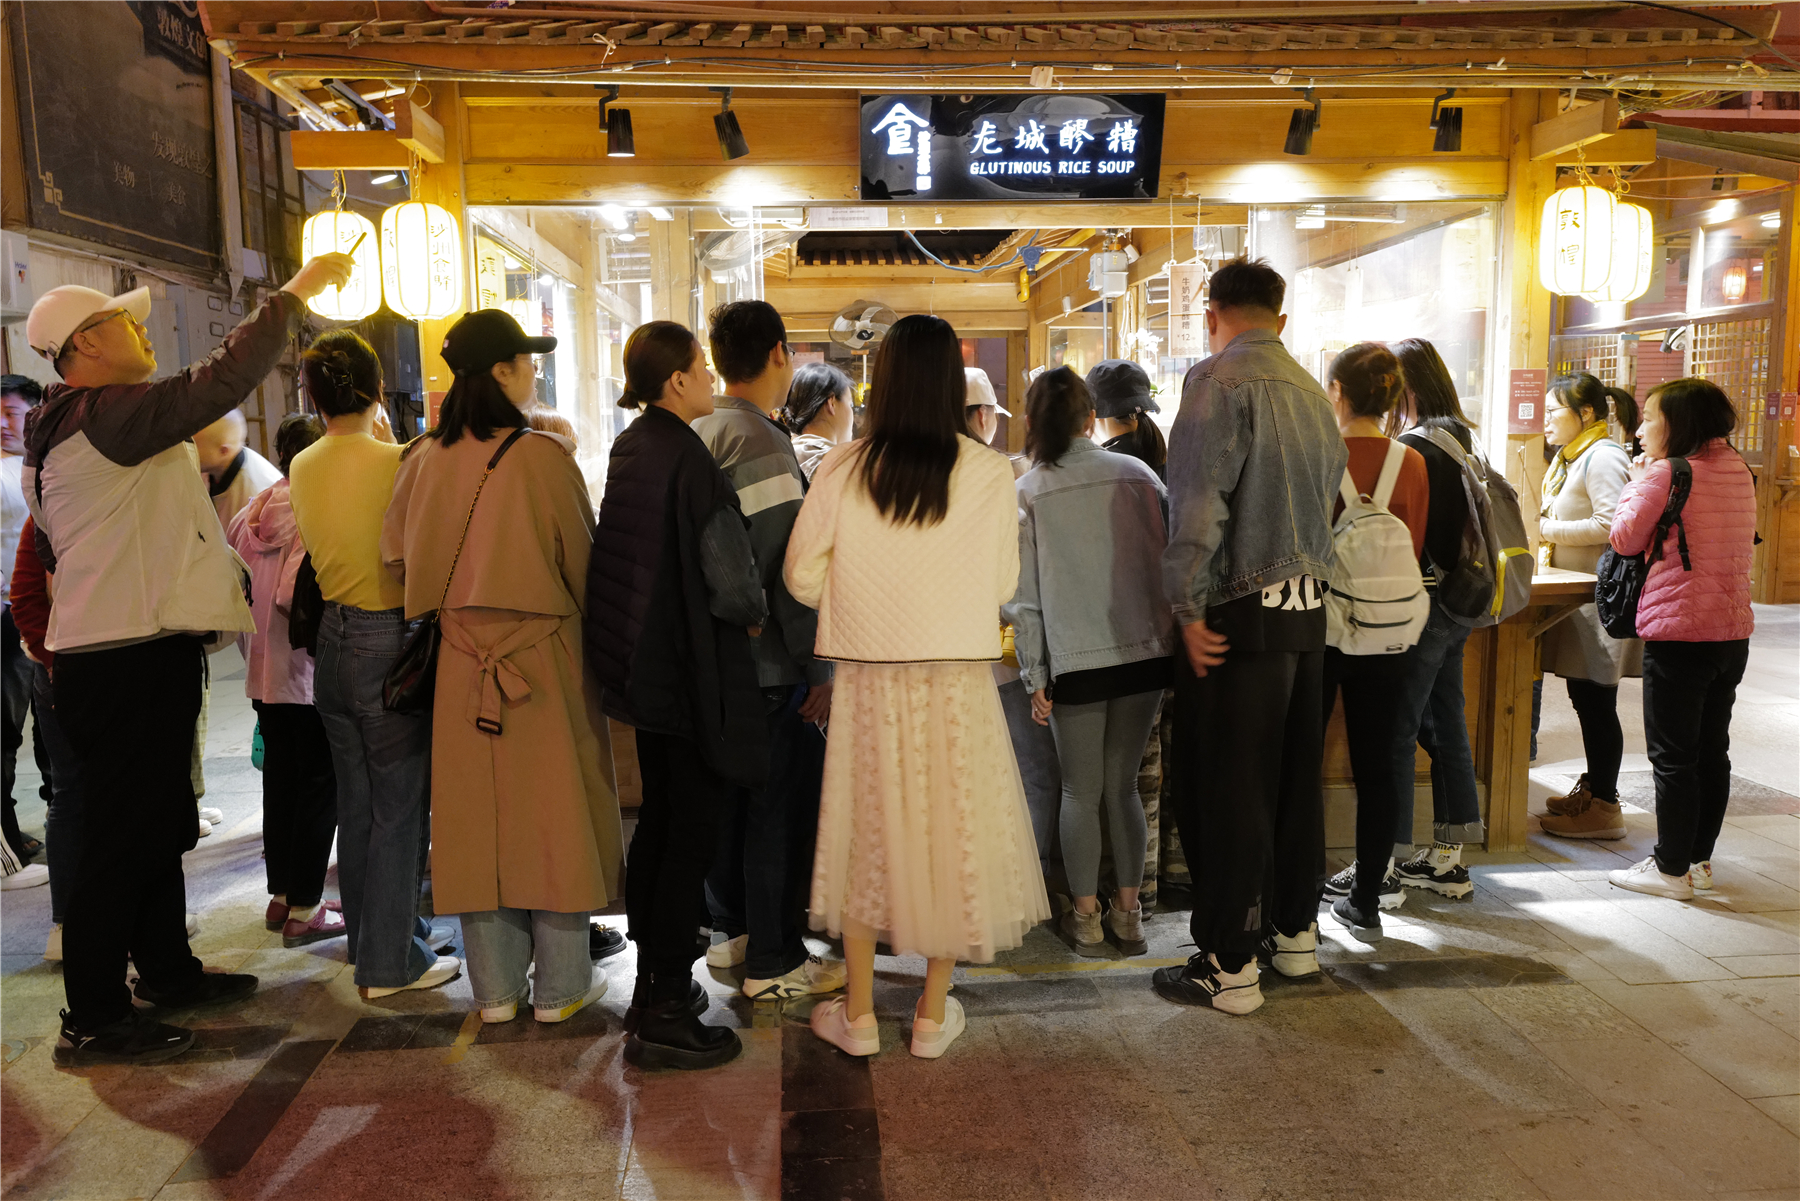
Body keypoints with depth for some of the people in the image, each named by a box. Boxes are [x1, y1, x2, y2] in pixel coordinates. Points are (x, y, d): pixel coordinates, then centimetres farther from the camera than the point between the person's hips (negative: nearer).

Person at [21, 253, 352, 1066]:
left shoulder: (73, 429, 17)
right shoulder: (105, 417, -16)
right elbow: (220, 381, -22)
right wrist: (294, 295, -14)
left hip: (137, 655, 11)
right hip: (128, 663, -11)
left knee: (159, 824, 20)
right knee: (121, 837, -3)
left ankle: (167, 970, 34)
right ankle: (93, 1021, 7)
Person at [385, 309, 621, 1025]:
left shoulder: (425, 459, 1)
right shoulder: (544, 457, -12)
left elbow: (400, 558, 8)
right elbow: (582, 563, -4)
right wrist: (583, 621, 13)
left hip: (460, 659, 4)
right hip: (543, 655, -4)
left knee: (476, 812, 11)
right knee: (550, 808, 6)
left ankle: (495, 987, 22)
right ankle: (559, 986, 16)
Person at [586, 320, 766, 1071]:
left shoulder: (630, 450, 7)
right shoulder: (687, 460, -20)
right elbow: (731, 580, -22)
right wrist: (755, 615, -1)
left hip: (645, 667, 9)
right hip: (696, 674, -9)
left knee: (658, 823, 19)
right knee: (693, 833, -1)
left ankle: (653, 984, 32)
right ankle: (663, 1015, 6)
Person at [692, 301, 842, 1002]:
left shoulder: (692, 436, 10)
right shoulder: (763, 445, -18)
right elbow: (786, 571, -22)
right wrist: (820, 670, -16)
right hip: (766, 663, -9)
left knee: (728, 793, 18)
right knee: (784, 805, 1)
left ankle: (733, 928, 32)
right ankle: (774, 962, 10)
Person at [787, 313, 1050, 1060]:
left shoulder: (843, 470, -7)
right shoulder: (990, 474, -8)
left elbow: (803, 577, -3)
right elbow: (1003, 586, -1)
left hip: (868, 679, 1)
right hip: (957, 682, 0)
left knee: (865, 831, 13)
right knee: (950, 830, 13)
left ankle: (859, 1015, 24)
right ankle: (933, 1014, 23)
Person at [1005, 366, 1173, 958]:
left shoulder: (1025, 493, -2)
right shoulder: (1136, 474, 3)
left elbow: (1023, 594, -2)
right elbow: (1168, 560, 6)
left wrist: (1034, 676, 2)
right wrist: (1171, 637, 16)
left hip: (1075, 661, -2)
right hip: (1144, 650, 2)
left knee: (1080, 792, 10)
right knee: (1123, 786, 14)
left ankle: (1086, 916, 18)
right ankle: (1128, 913, 20)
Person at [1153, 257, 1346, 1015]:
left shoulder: (1219, 381, -10)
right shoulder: (1313, 394, 13)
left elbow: (1198, 504, -20)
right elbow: (1326, 497, 16)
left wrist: (1189, 608, -15)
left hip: (1240, 614, -8)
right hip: (1306, 609, 8)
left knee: (1226, 791, 0)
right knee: (1296, 779, 17)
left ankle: (1227, 966, 7)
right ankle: (1294, 932, 31)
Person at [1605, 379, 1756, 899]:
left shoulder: (1667, 473, -13)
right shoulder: (1739, 473, 9)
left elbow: (1625, 538, -8)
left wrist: (1638, 480, 6)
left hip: (1678, 632, -8)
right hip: (1732, 630, 8)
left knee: (1673, 756, 0)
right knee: (1712, 751, 15)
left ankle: (1671, 869, 7)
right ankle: (1699, 860, 25)